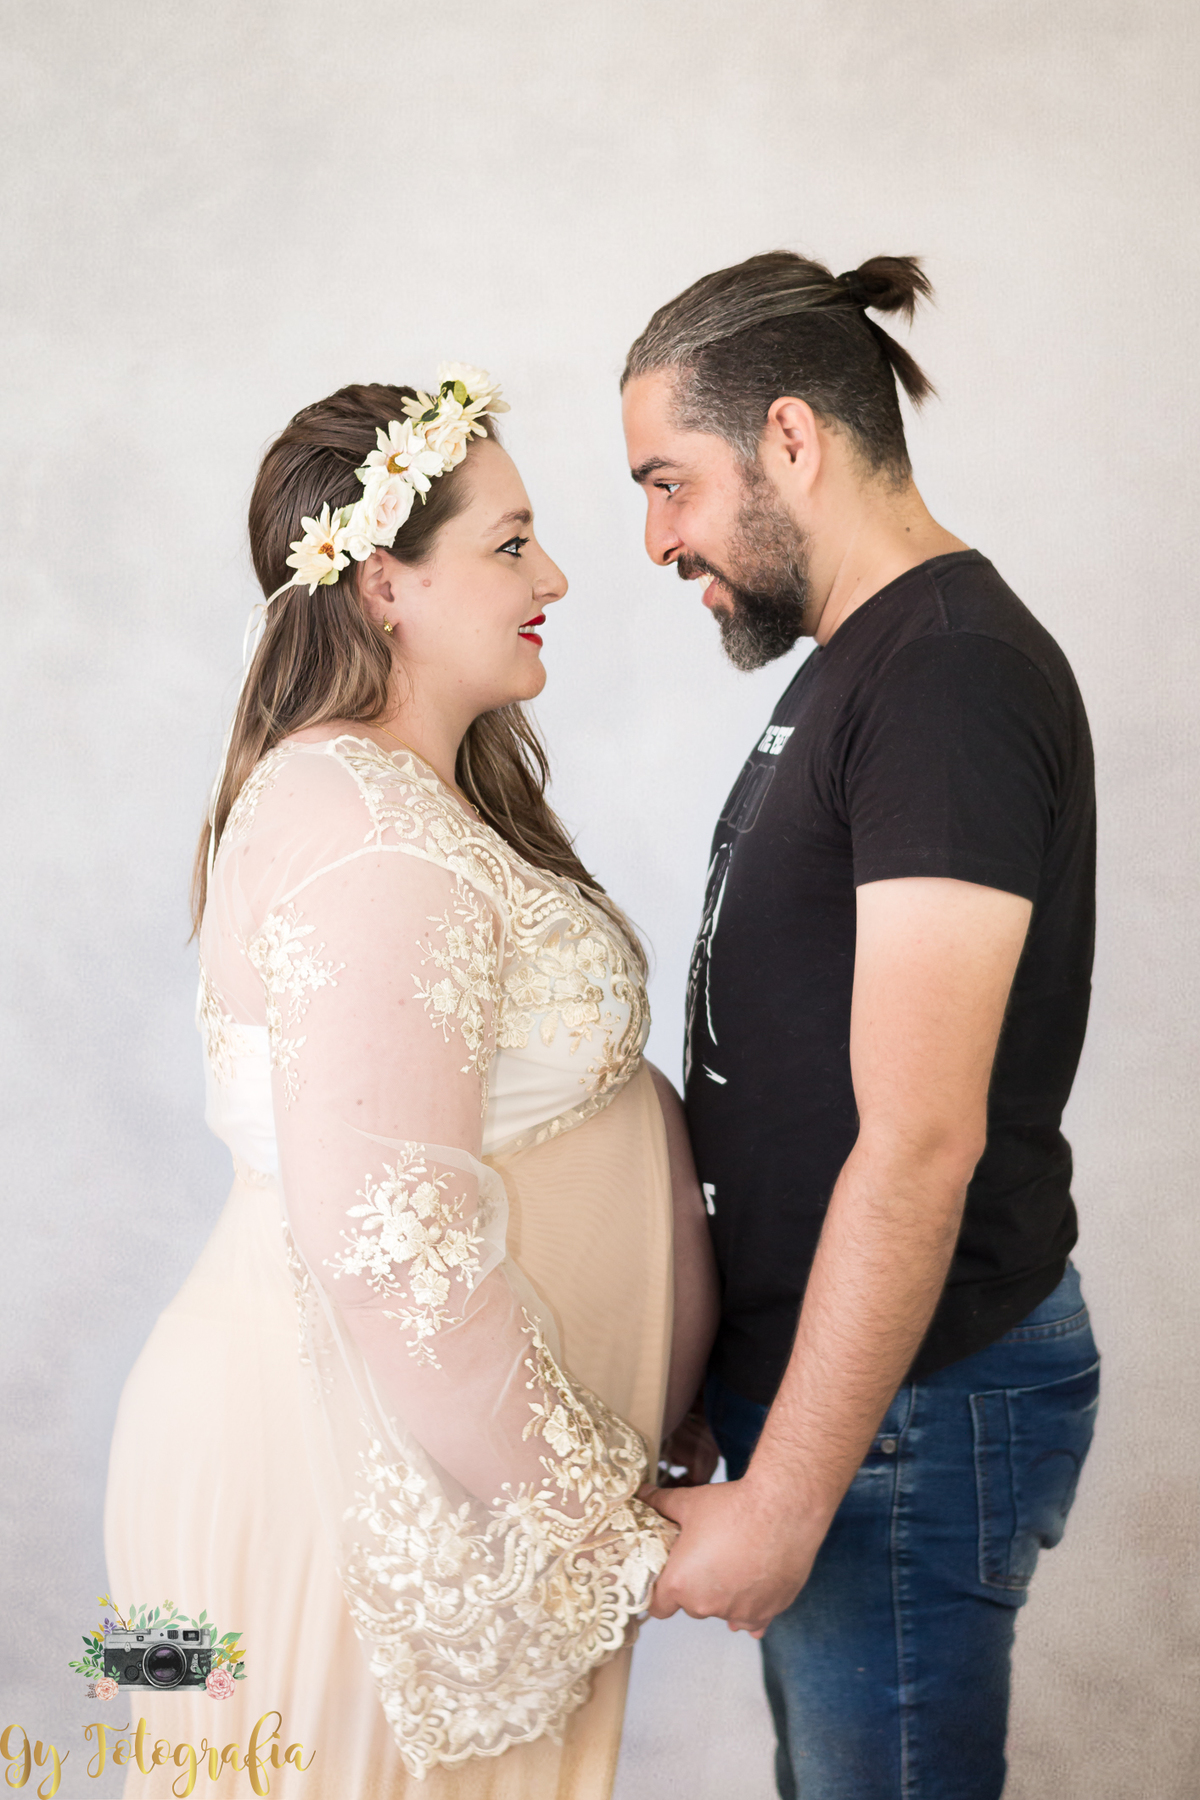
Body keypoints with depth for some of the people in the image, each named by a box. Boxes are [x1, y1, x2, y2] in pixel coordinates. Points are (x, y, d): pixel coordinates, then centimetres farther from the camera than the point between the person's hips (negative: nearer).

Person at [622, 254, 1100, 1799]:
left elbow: (919, 1146, -25)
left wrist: (780, 1503, -20)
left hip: (905, 1402, -9)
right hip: (810, 1362, 9)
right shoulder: (855, 661, 11)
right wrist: (721, 1382, 16)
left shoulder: (952, 676, -20)